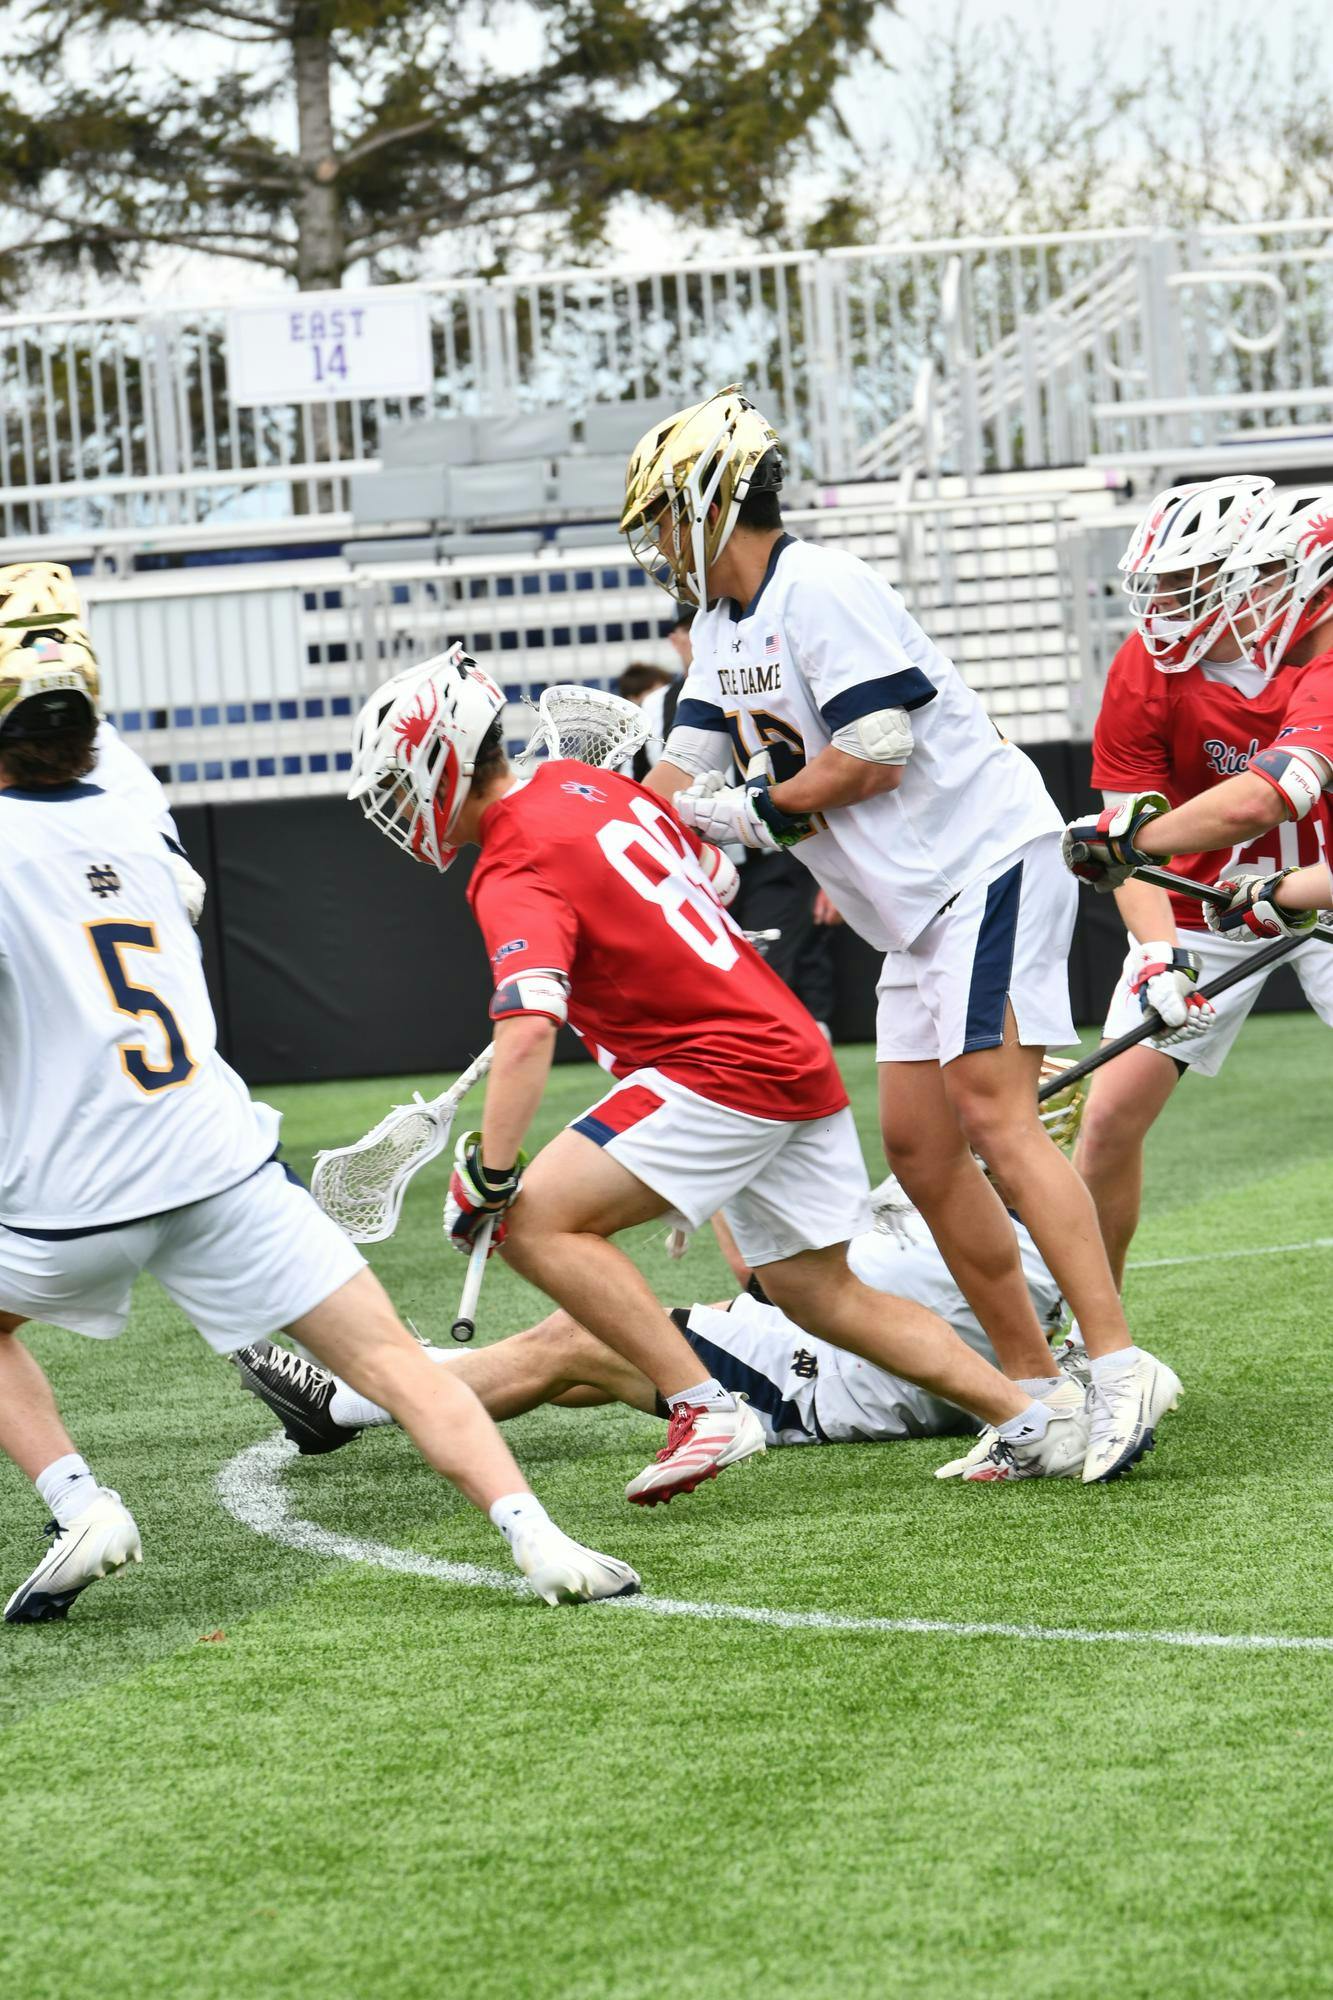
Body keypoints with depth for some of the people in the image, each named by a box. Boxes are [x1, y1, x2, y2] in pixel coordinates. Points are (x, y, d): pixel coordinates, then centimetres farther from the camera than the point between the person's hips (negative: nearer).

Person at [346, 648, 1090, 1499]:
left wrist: (488, 1176, -27)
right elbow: (710, 871, 26)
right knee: (820, 1292, 18)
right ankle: (1036, 1423, 18)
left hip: (728, 1069, -9)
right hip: (799, 1054, 9)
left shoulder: (515, 877, -16)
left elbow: (528, 1036, -30)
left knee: (536, 1218, -13)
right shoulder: (584, 783, 11)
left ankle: (706, 1411, -14)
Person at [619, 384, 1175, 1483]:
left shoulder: (822, 590, -16)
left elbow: (876, 754, -21)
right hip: (916, 908, 10)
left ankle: (1119, 1366, -25)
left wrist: (758, 809, -11)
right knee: (918, 1146, 4)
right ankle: (1034, 1390, 6)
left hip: (987, 859, -10)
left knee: (993, 1115, -20)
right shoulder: (723, 629, 14)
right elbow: (687, 778, 15)